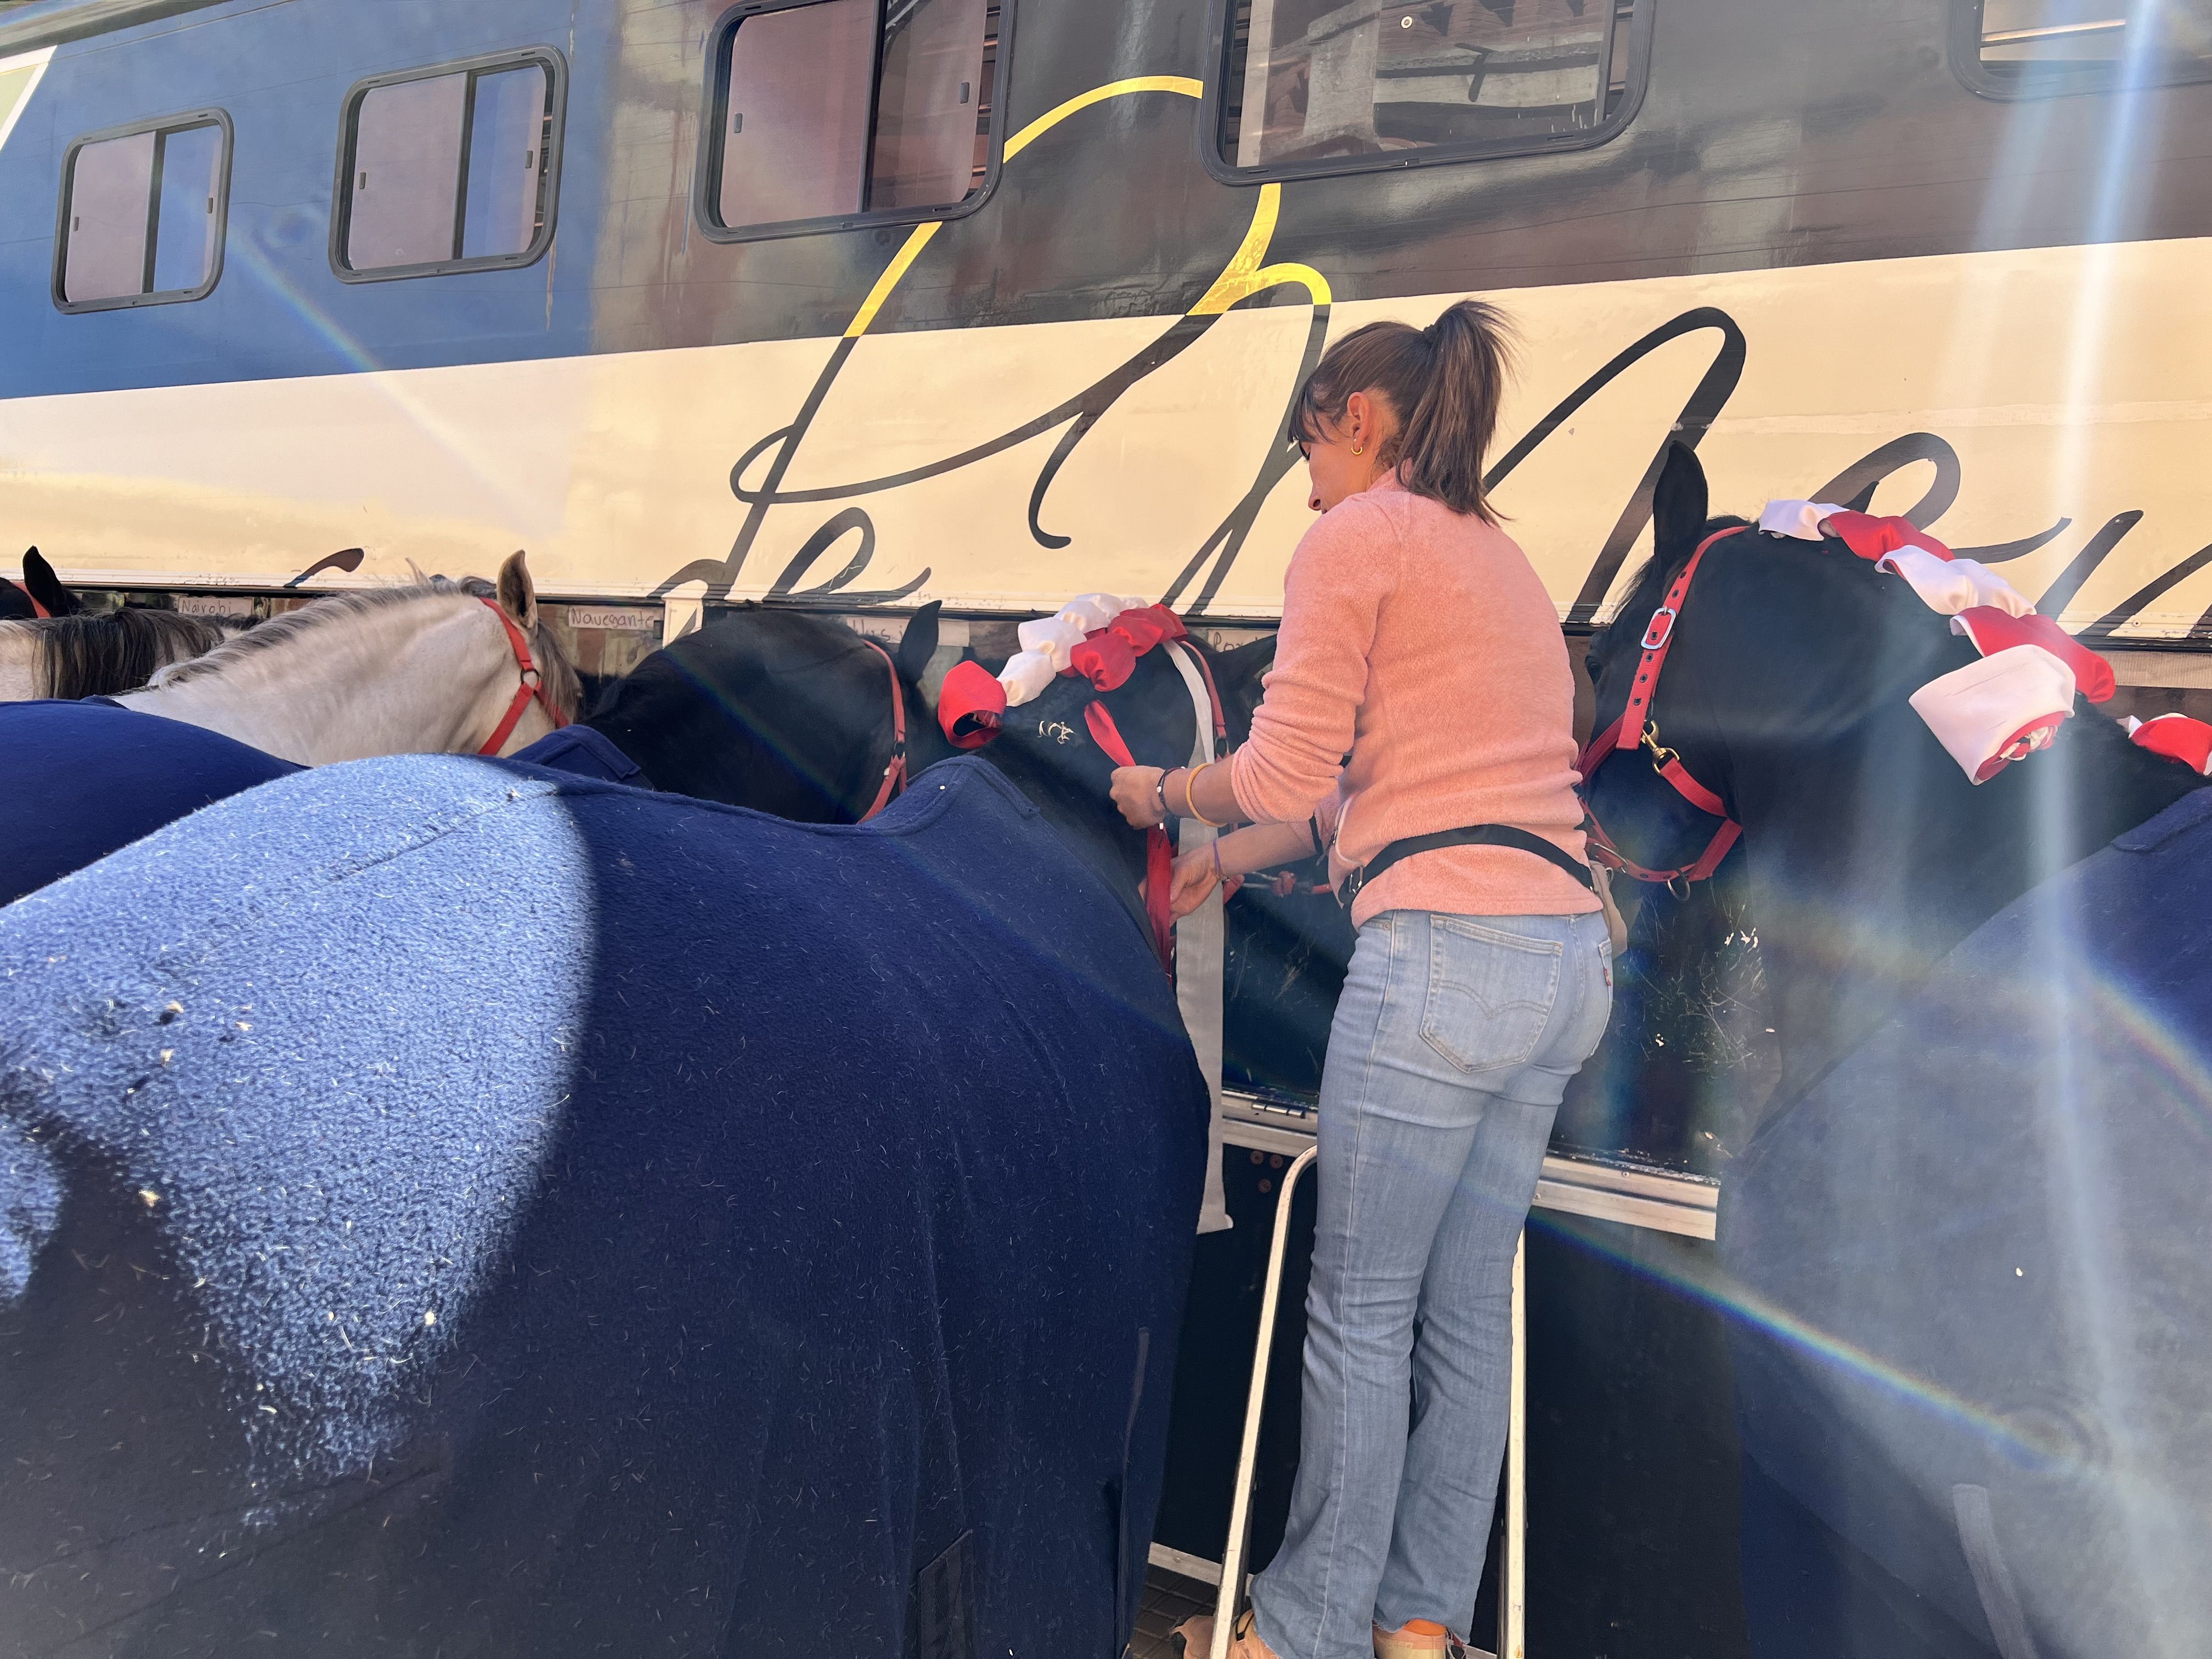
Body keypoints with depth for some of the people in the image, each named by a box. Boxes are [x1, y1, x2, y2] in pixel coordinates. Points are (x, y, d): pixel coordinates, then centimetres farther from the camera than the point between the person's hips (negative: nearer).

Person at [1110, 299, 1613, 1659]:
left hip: (1446, 950, -9)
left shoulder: (1357, 536, -1)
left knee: (1360, 1310, 3)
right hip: (1567, 959, 9)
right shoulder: (1498, 556, 25)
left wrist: (1164, 792, 14)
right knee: (1470, 1311, 13)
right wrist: (1233, 858, 30)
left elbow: (1283, 778, -6)